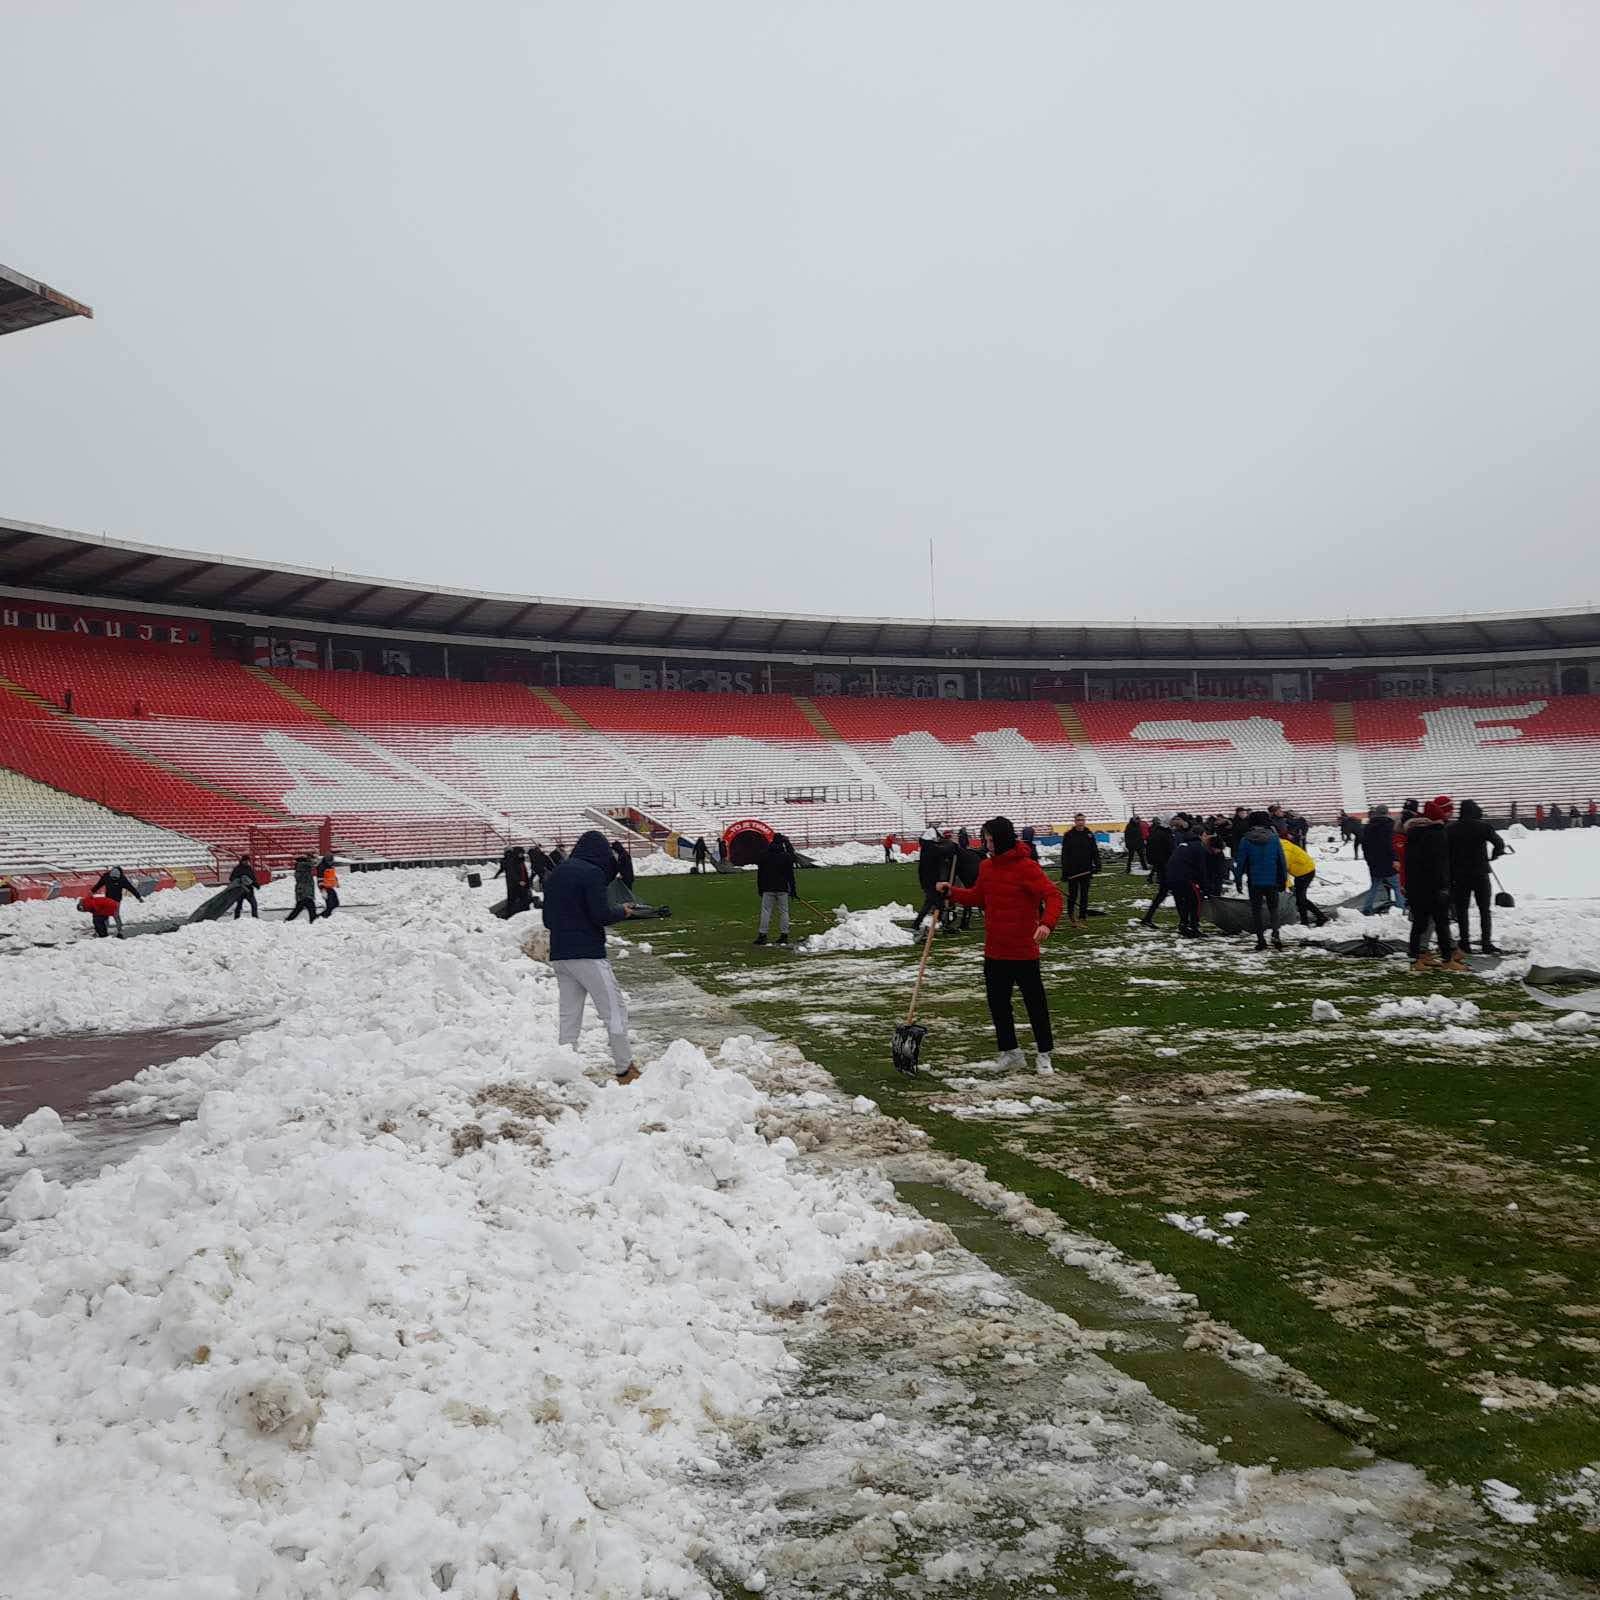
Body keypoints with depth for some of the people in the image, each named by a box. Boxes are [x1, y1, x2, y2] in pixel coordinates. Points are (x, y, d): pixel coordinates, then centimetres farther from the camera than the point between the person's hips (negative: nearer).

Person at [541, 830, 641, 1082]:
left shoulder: (555, 875, 15)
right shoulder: (593, 873, -9)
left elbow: (547, 919, 18)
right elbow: (601, 915, -15)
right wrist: (622, 911, 2)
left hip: (558, 955, 7)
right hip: (588, 954, -7)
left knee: (569, 1018, 10)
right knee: (614, 1012, 1)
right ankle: (624, 1069, 3)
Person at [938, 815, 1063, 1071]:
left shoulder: (1027, 867, -16)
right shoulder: (987, 867, 6)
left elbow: (1053, 896, -23)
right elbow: (978, 897, 20)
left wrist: (1047, 923, -40)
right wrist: (951, 891, 7)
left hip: (1023, 952, -7)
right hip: (994, 952, 7)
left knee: (1035, 1002, 6)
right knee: (997, 1003, 12)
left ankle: (1044, 1054, 19)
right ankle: (1009, 1051, 27)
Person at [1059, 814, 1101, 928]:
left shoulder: (1089, 835, 6)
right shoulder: (1068, 835, -2)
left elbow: (1095, 851, 7)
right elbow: (1064, 854, -4)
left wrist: (1097, 865, -8)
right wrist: (1064, 872, -8)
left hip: (1086, 871, 2)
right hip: (1072, 871, -2)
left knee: (1084, 895, 5)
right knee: (1072, 895, 4)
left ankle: (1083, 917, 11)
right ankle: (1070, 916, 18)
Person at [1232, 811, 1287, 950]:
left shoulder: (1246, 840, -7)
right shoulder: (1274, 838, -3)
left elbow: (1240, 862, -4)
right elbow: (1282, 861, 2)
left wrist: (1238, 880, 5)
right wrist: (1283, 880, 11)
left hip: (1254, 882, -1)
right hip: (1272, 881, 1)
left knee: (1256, 910, 9)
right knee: (1273, 908, 15)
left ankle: (1261, 939, 4)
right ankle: (1275, 934, -7)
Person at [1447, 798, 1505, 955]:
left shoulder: (1451, 829, 0)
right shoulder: (1482, 826, -7)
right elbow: (1499, 843, -13)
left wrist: (1449, 877, 5)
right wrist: (1493, 856, 9)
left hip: (1459, 877, 1)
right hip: (1480, 874, -1)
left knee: (1461, 911, 9)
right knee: (1485, 910, 9)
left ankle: (1465, 944, 6)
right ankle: (1486, 943, 4)